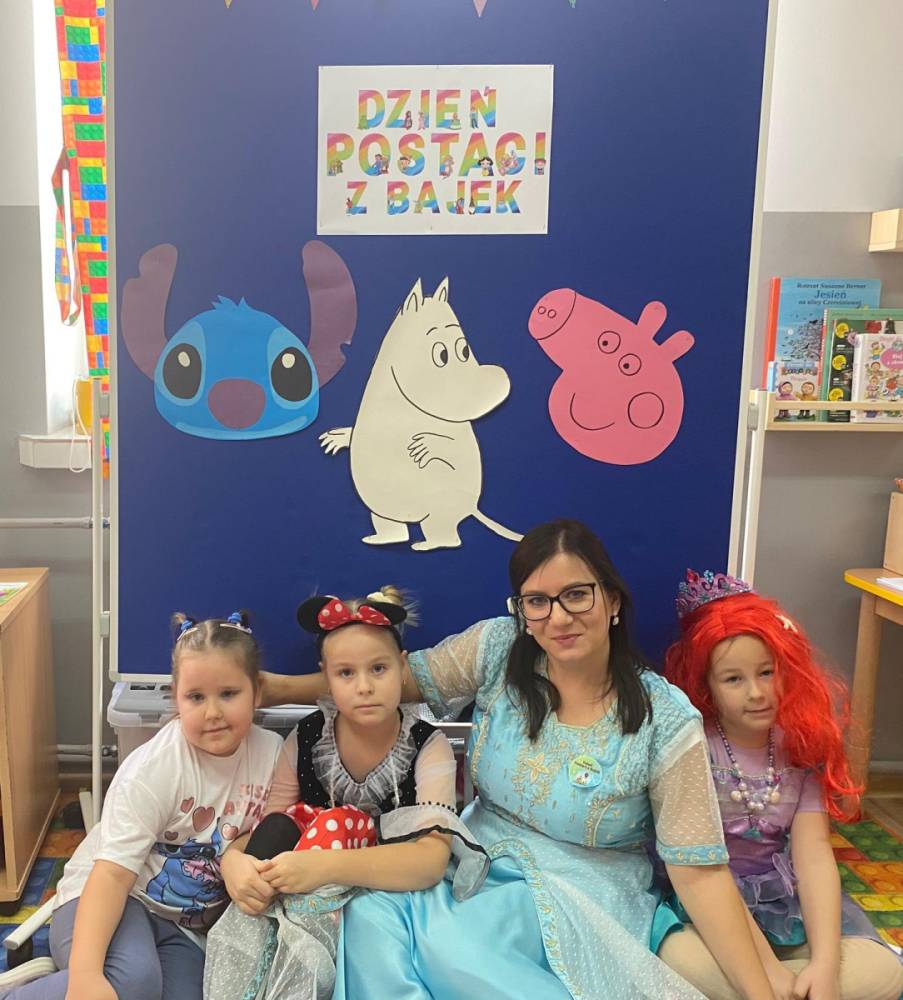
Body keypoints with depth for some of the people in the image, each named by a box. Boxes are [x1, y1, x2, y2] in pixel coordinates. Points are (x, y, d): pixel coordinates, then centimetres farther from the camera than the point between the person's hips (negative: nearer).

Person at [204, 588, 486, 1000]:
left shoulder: (427, 747, -14)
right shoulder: (306, 738, -5)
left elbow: (432, 859, -27)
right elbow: (269, 829, -6)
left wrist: (326, 865, -40)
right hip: (304, 891, 3)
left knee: (337, 822, -28)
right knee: (281, 824, -24)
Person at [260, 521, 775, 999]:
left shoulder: (665, 720, -15)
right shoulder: (498, 648, -7)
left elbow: (701, 869, -12)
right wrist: (280, 686, -4)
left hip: (585, 898, -3)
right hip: (481, 866, 4)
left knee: (441, 935, -29)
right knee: (371, 913, -25)